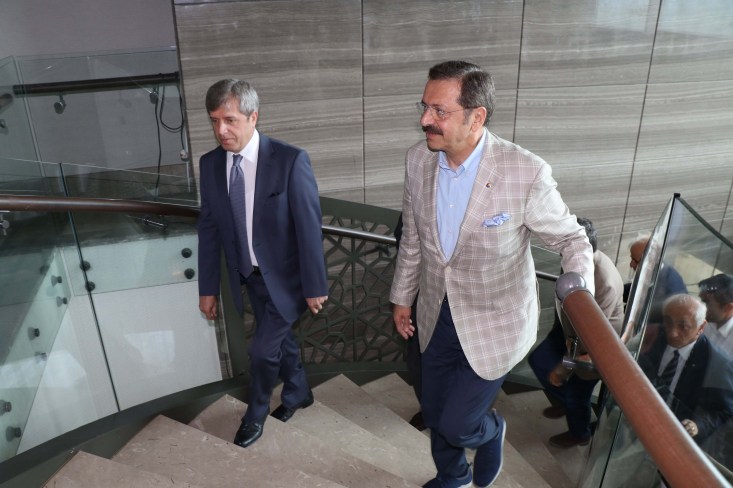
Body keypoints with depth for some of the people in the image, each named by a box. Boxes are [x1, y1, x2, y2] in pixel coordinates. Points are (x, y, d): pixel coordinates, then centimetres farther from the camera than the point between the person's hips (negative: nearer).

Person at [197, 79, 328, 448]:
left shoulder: (290, 160, -22)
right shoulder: (210, 164, -6)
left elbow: (309, 226, -17)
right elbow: (209, 228, 0)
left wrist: (314, 285, -13)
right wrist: (208, 288, 3)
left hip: (285, 277, -5)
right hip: (249, 277, 5)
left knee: (262, 349, 1)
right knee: (281, 339, 22)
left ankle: (255, 414, 31)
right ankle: (298, 393, 49)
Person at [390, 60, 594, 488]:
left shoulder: (526, 172, -26)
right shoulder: (418, 159, -10)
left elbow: (571, 238, -11)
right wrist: (402, 297, 13)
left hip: (493, 323, -5)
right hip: (437, 316, 5)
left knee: (456, 424, 3)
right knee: (434, 412, 21)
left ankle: (490, 430, 42)